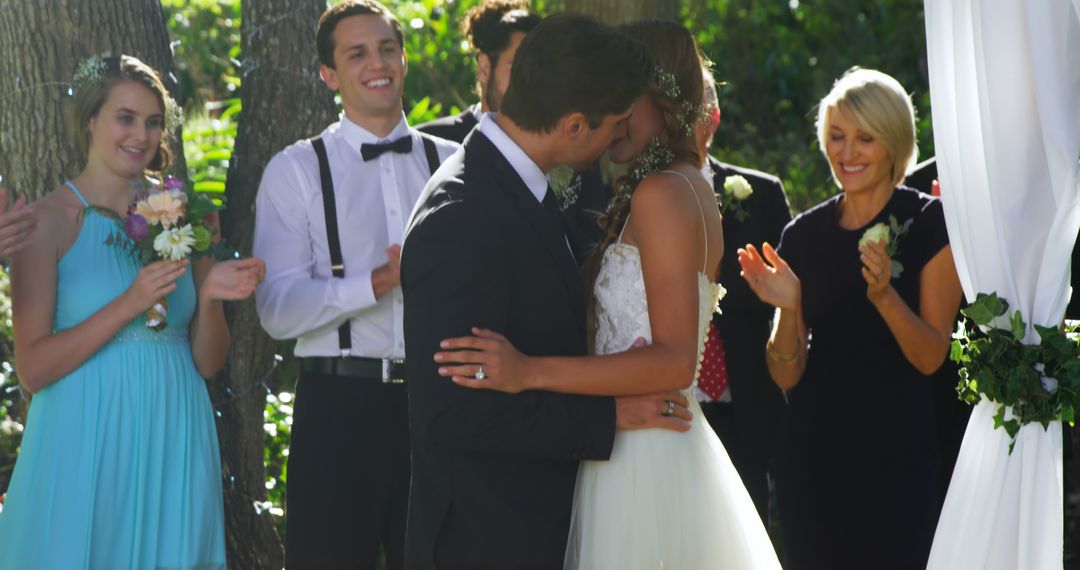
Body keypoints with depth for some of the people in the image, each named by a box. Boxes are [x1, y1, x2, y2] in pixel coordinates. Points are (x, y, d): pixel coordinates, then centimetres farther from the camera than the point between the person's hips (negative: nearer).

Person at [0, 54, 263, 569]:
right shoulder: (49, 221, -5)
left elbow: (208, 363, 11)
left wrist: (210, 297, -9)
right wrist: (129, 305, -20)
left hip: (172, 444, 4)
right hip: (87, 443, -4)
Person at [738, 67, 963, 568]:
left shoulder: (931, 224, -4)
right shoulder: (803, 234, 5)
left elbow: (932, 357, -8)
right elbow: (787, 374, 3)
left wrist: (885, 296, -24)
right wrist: (788, 306, -16)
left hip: (897, 454, -3)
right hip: (813, 452, 3)